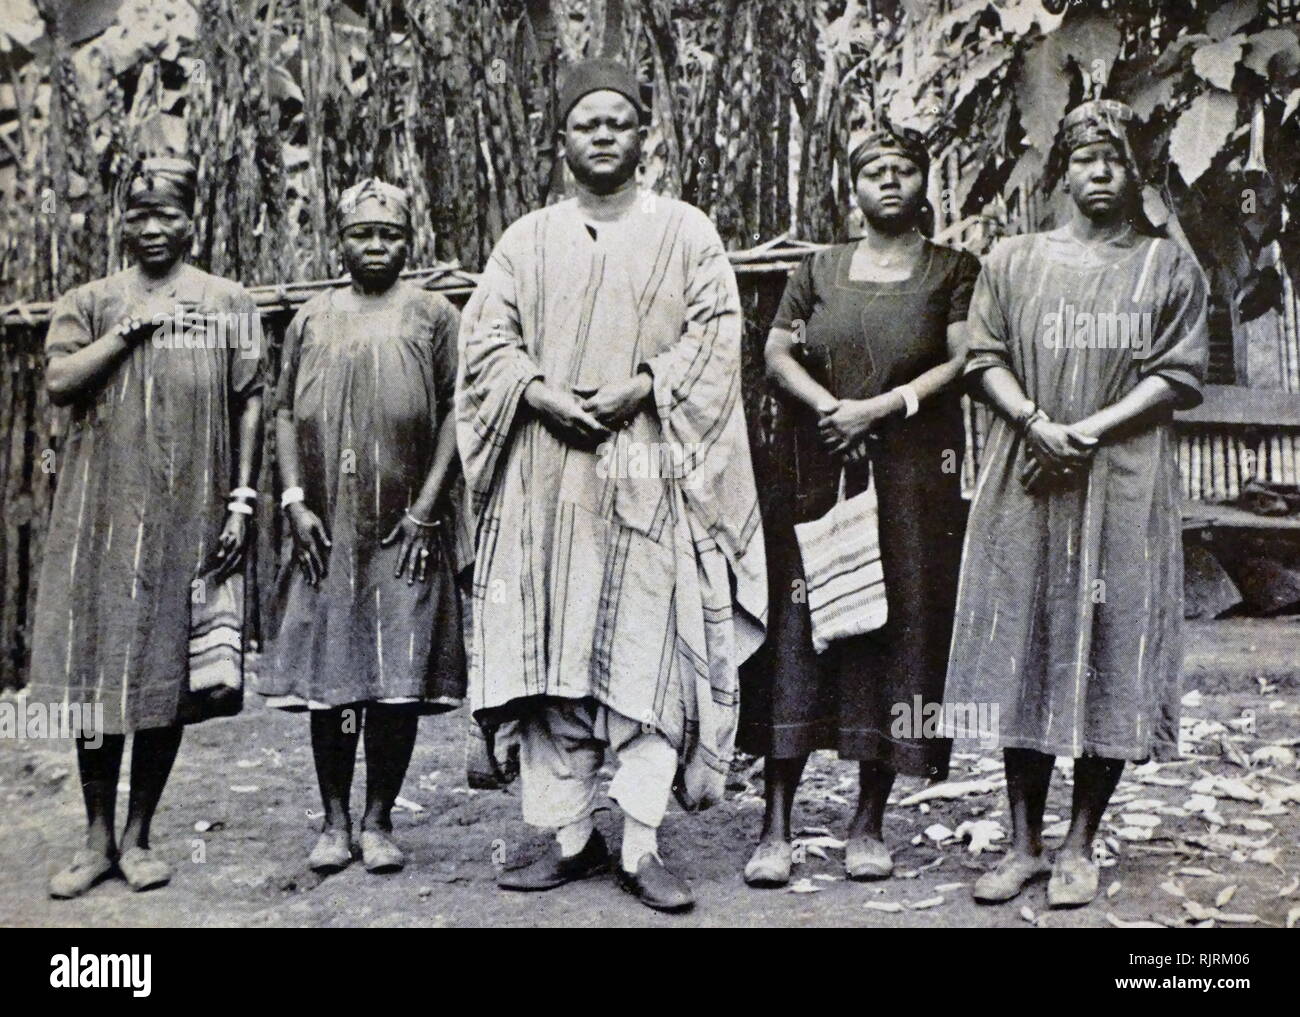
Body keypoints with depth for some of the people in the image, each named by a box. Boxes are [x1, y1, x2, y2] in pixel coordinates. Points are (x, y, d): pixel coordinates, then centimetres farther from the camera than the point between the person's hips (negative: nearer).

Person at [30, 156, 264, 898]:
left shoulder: (231, 304, 9)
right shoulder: (91, 302, 12)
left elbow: (249, 404, 5)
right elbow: (59, 381, -1)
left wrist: (242, 497, -2)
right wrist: (129, 328, -8)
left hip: (191, 516, -1)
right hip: (103, 510, 1)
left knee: (171, 673, 3)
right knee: (97, 667, 1)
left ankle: (139, 834, 16)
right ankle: (99, 837, 14)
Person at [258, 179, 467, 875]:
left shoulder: (433, 316, 6)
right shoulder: (310, 319, 13)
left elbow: (456, 412, 1)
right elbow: (285, 413, 12)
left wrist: (425, 508, -8)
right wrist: (295, 501, -1)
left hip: (407, 529, -2)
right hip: (326, 529, 2)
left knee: (399, 678, -2)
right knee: (328, 673, 3)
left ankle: (379, 820, 10)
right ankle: (334, 821, 14)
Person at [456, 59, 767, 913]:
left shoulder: (686, 232, 10)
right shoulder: (528, 240, 17)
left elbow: (715, 331, 0)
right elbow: (487, 337, 9)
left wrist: (638, 389, -13)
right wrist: (545, 397, -9)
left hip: (648, 473, -2)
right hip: (545, 478, 3)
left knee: (649, 653, -7)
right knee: (550, 651, 1)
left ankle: (643, 844, -2)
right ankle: (569, 835, 9)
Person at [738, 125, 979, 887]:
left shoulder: (954, 271, 9)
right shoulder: (820, 269, 15)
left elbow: (964, 361, -2)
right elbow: (777, 352, 8)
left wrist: (877, 408, -12)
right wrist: (826, 404, -11)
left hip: (914, 478, -1)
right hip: (817, 473, 1)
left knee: (897, 627, -1)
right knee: (798, 624, -4)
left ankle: (869, 824, 11)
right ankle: (777, 827, 0)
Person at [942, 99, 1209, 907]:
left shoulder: (1170, 267, 8)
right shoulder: (1013, 260, 12)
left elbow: (1180, 376, 0)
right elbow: (985, 358, 6)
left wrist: (1089, 431, -11)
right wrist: (1036, 424, -12)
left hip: (1125, 486, -1)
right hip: (1026, 487, 1)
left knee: (1111, 657, 0)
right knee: (1022, 657, 3)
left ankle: (1080, 847, 13)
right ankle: (1025, 843, 14)